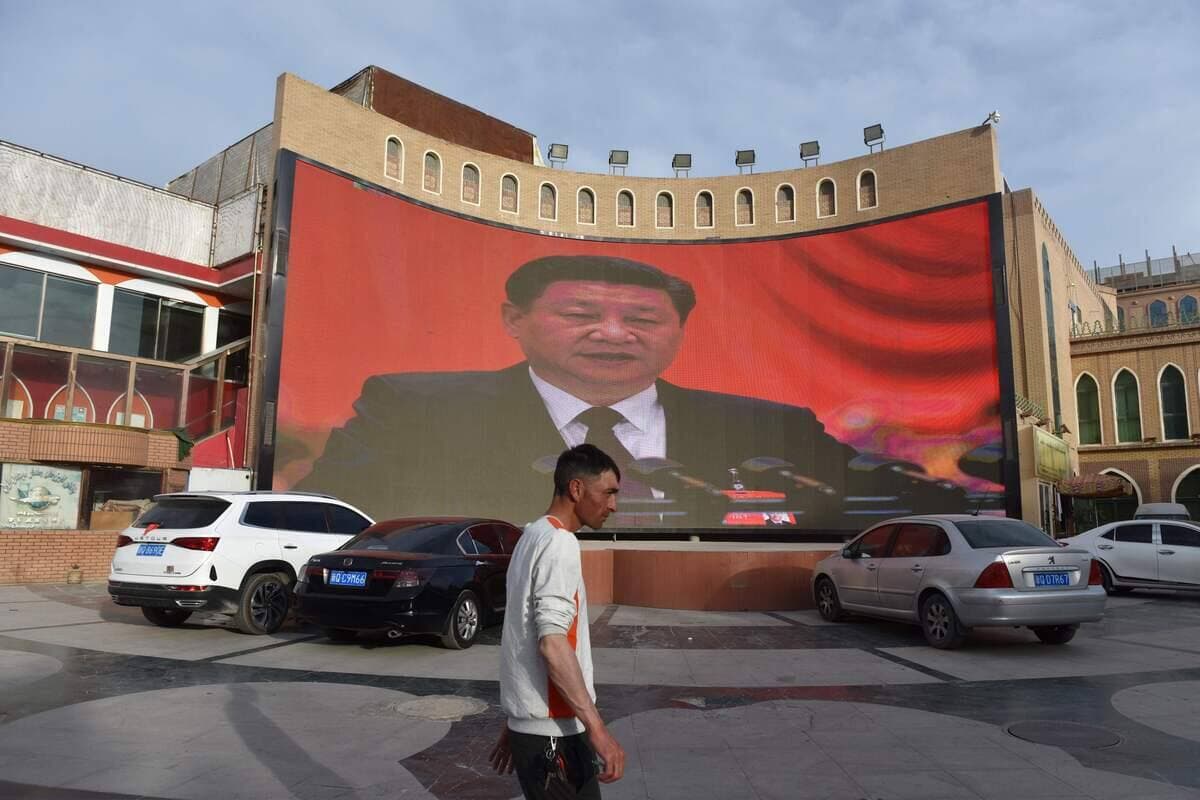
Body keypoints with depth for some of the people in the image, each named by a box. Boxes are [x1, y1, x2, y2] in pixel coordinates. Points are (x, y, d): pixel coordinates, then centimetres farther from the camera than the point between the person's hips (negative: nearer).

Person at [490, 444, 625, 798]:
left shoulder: (532, 536, 13)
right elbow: (552, 643, -24)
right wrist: (597, 728, -23)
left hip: (532, 724, 9)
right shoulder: (559, 543, -16)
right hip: (552, 731, -9)